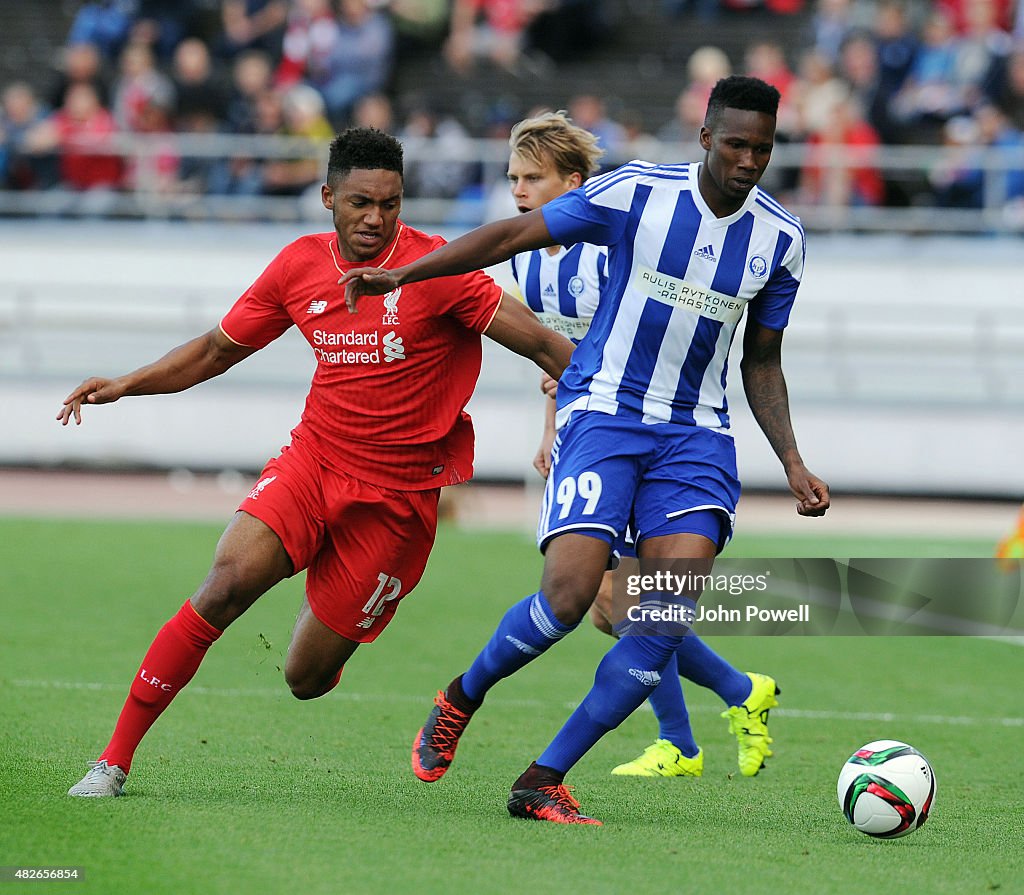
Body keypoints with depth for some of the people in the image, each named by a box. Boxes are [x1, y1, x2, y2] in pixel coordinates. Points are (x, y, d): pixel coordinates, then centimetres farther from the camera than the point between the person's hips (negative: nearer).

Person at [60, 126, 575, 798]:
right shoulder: (301, 266, 1)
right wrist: (126, 384, 4)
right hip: (313, 459, 3)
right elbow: (218, 350, 15)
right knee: (229, 583, -24)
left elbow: (540, 343, -10)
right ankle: (115, 759, -15)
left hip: (398, 495, -3)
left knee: (307, 677, -2)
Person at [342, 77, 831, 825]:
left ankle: (543, 782, -5)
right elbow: (516, 235, -5)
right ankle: (464, 697, 14)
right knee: (568, 597, -19)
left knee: (673, 616, -15)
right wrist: (401, 273, -12)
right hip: (603, 412, -3)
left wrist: (793, 463, 5)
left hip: (695, 433, 3)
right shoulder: (639, 193, -9)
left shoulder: (780, 239, 3)